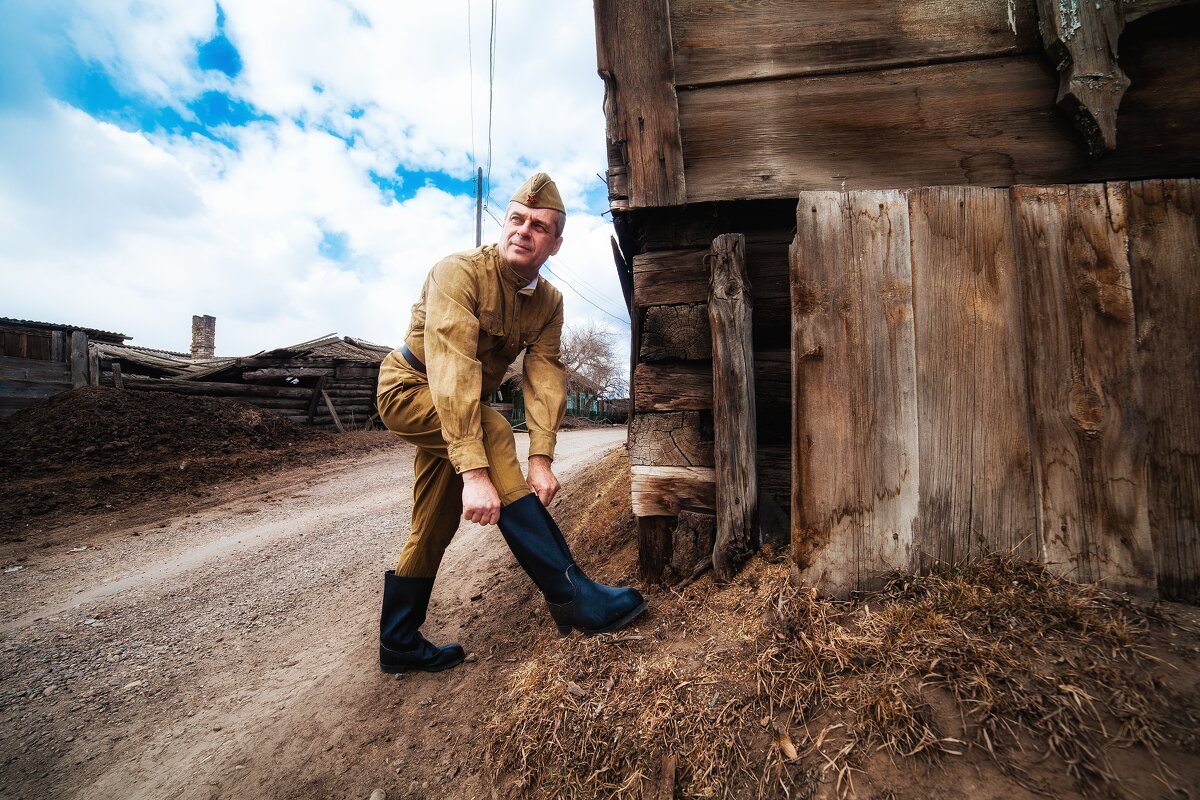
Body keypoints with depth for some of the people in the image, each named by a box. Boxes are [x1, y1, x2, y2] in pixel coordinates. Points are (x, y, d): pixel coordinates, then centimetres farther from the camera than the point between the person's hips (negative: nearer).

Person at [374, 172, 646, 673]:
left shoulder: (548, 301, -6)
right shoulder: (460, 271, -25)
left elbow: (545, 377, -17)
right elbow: (453, 369, -37)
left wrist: (540, 457, -31)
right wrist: (474, 472, -44)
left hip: (458, 406, 7)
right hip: (410, 388, -6)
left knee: (434, 526, 9)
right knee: (492, 431, -33)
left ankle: (399, 643, 28)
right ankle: (570, 596, -28)